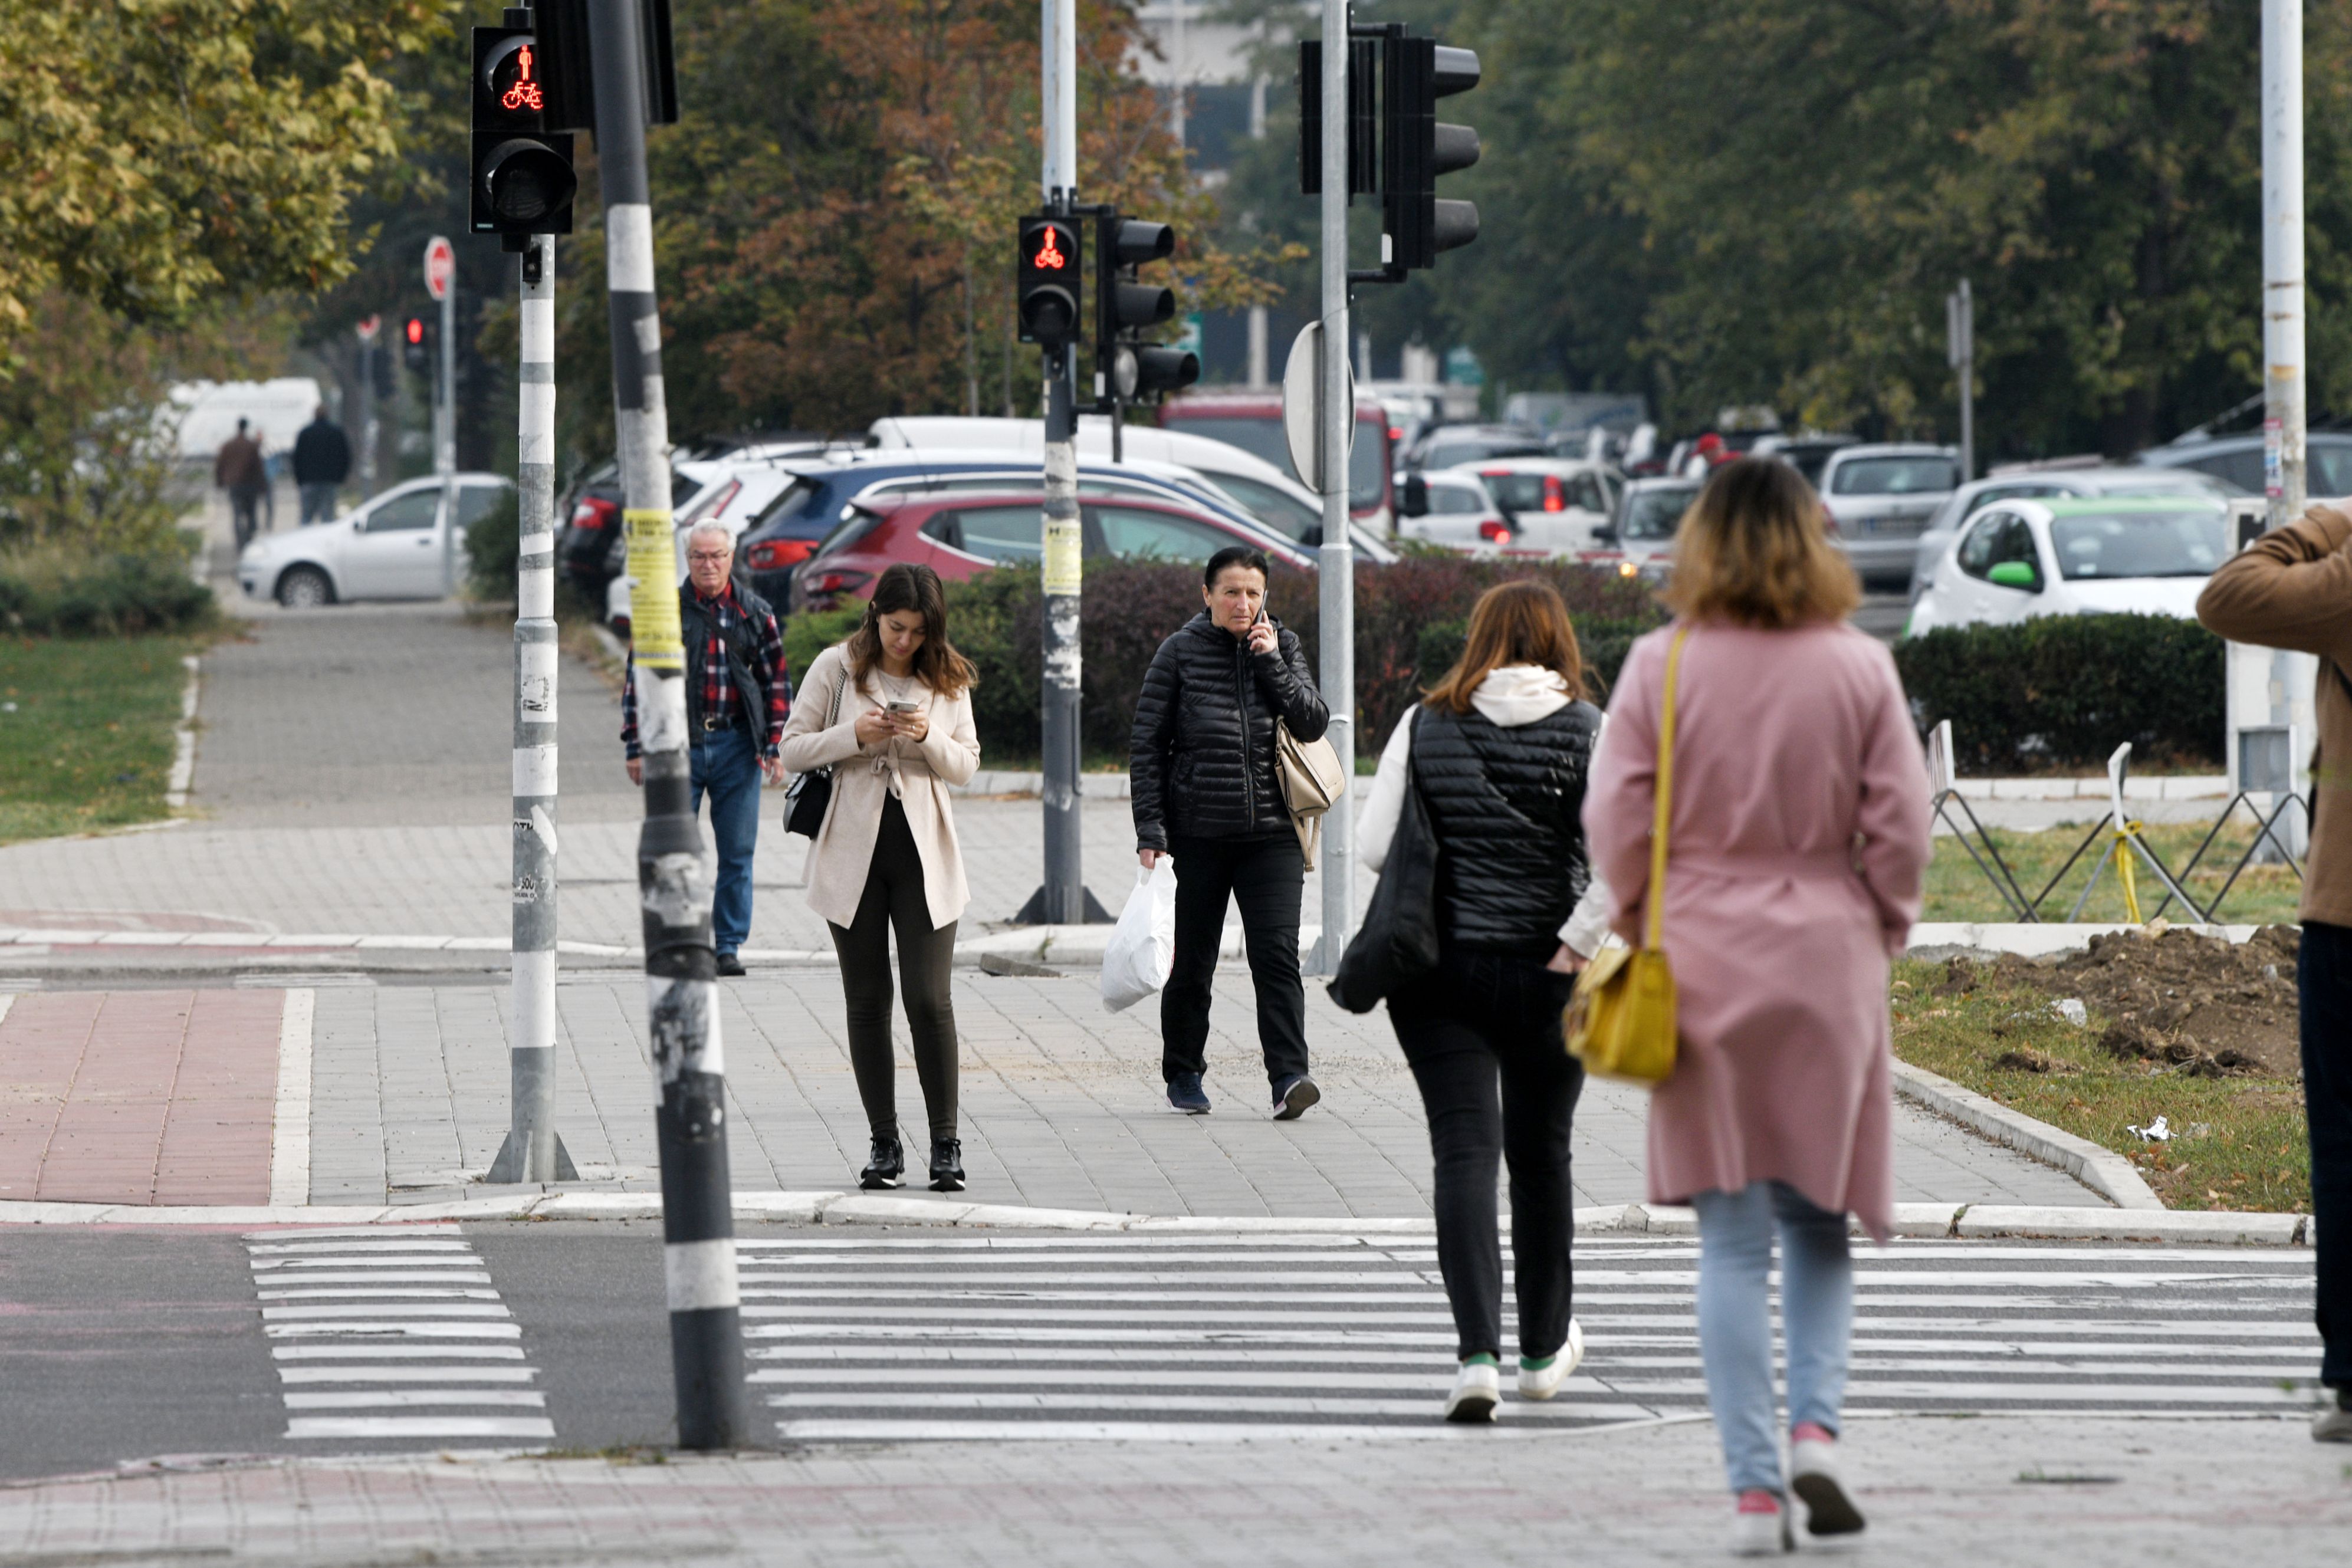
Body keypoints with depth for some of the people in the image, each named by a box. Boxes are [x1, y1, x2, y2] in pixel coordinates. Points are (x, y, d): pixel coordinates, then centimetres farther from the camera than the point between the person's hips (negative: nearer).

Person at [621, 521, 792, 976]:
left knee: (737, 853, 3)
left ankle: (729, 944, 11)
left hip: (737, 746, 2)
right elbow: (637, 679, 3)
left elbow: (776, 681, 11)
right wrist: (636, 747, -2)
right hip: (679, 744, -2)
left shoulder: (755, 613, 7)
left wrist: (775, 745, 4)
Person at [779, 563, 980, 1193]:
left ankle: (946, 1143, 0)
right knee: (867, 1001, 4)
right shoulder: (836, 668, 0)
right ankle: (884, 1145, 11)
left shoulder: (947, 679, 5)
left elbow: (967, 764, 6)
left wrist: (927, 738, -14)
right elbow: (793, 749, 0)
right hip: (853, 853, 0)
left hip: (924, 855, 0)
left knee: (930, 999, -7)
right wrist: (855, 735, -16)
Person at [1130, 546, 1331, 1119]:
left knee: (1277, 953, -13)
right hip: (1197, 833, -1)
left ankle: (1288, 1077, -19)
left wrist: (1272, 662, -9)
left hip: (1270, 831, 1)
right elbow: (1147, 744, 0)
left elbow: (1314, 723, -2)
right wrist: (1150, 829, -6)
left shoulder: (1282, 645, 7)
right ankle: (1183, 1076, 23)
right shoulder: (1182, 652, 0)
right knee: (1191, 962, 7)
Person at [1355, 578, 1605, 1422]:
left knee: (1465, 1153, -3)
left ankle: (1478, 1353, -20)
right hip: (1545, 974, 0)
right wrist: (1580, 943, -10)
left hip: (1439, 967, 0)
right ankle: (1544, 1349, 30)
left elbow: (1374, 847, 0)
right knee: (1541, 1154, 16)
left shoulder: (1426, 727, 0)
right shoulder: (1589, 733, -4)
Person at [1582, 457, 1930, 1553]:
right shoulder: (1860, 670, -3)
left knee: (1732, 1237, 4)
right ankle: (1815, 1428, -7)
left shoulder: (1661, 667, -4)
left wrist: (1643, 925, 13)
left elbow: (1616, 819, -3)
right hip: (1828, 968, 0)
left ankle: (1753, 1486, 0)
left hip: (1704, 966, 0)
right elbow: (1899, 829, -2)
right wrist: (1879, 931, 14)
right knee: (1818, 1222, 14)